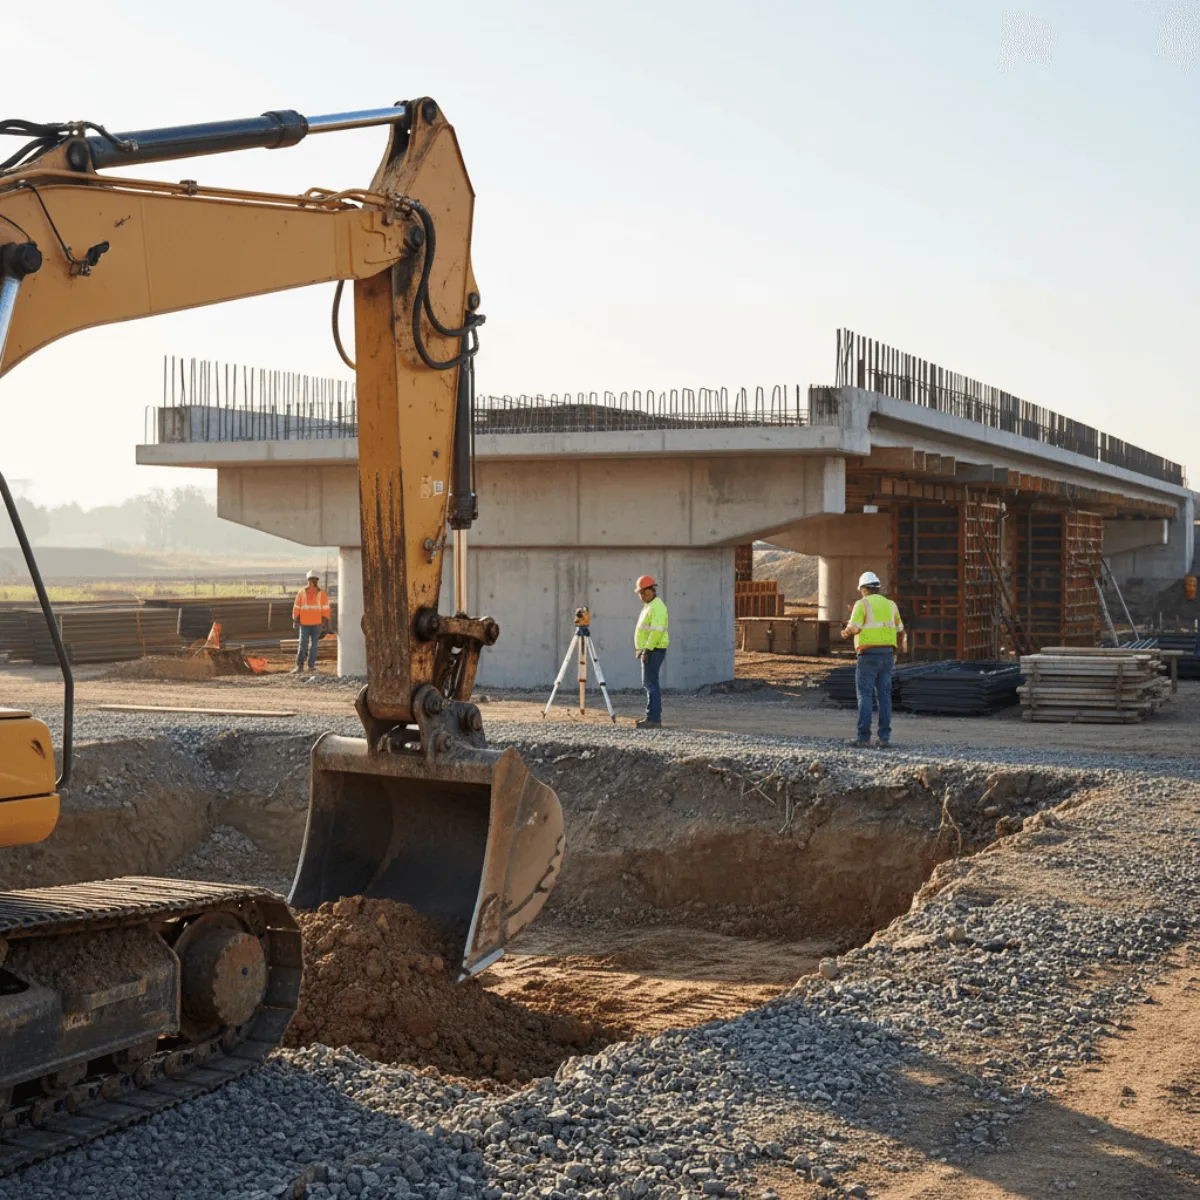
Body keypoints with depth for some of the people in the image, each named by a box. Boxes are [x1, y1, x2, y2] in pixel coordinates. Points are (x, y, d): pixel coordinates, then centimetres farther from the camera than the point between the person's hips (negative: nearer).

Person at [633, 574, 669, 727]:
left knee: (650, 684, -12)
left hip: (653, 651, -11)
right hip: (649, 650, 11)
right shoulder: (649, 606, 18)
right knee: (650, 684, 13)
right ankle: (655, 716, 18)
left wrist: (647, 649, -25)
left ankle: (652, 718, -14)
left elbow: (656, 631, -24)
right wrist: (641, 648, 21)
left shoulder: (657, 607, -15)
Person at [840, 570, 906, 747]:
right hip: (887, 654, 5)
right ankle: (885, 736, 1)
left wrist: (847, 631, -1)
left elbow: (854, 628, -18)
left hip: (869, 655, -5)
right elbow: (900, 631, 25)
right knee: (884, 695, 6)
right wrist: (903, 643, 41)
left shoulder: (862, 604, -4)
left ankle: (864, 736, -8)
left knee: (865, 695, -3)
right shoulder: (890, 605, 12)